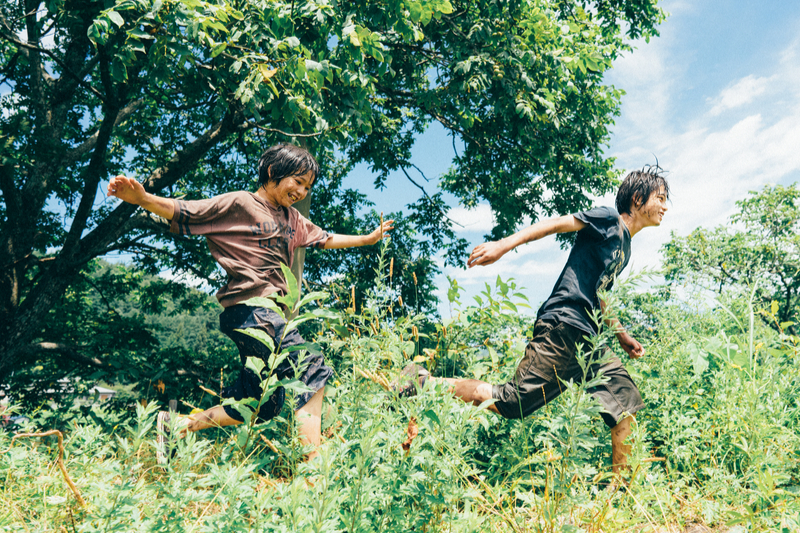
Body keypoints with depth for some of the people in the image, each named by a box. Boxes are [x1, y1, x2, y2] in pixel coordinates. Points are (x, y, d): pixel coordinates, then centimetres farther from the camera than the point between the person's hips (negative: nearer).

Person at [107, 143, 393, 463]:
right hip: (249, 310, -9)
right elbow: (183, 212, -7)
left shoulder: (292, 219, 21)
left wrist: (371, 238, 37)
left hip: (271, 315, 9)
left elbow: (326, 240, 33)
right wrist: (143, 198, -25)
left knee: (260, 407, 12)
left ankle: (176, 425, 26)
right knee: (311, 371, -18)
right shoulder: (239, 204, -2)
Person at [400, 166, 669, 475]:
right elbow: (555, 224, -9)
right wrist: (505, 245, -21)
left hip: (588, 339, 9)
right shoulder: (608, 220, 2)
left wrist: (622, 337, 27)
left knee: (626, 406, 1)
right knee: (510, 403, -13)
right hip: (563, 326, -9)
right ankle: (421, 382, -5)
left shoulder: (624, 249, 27)